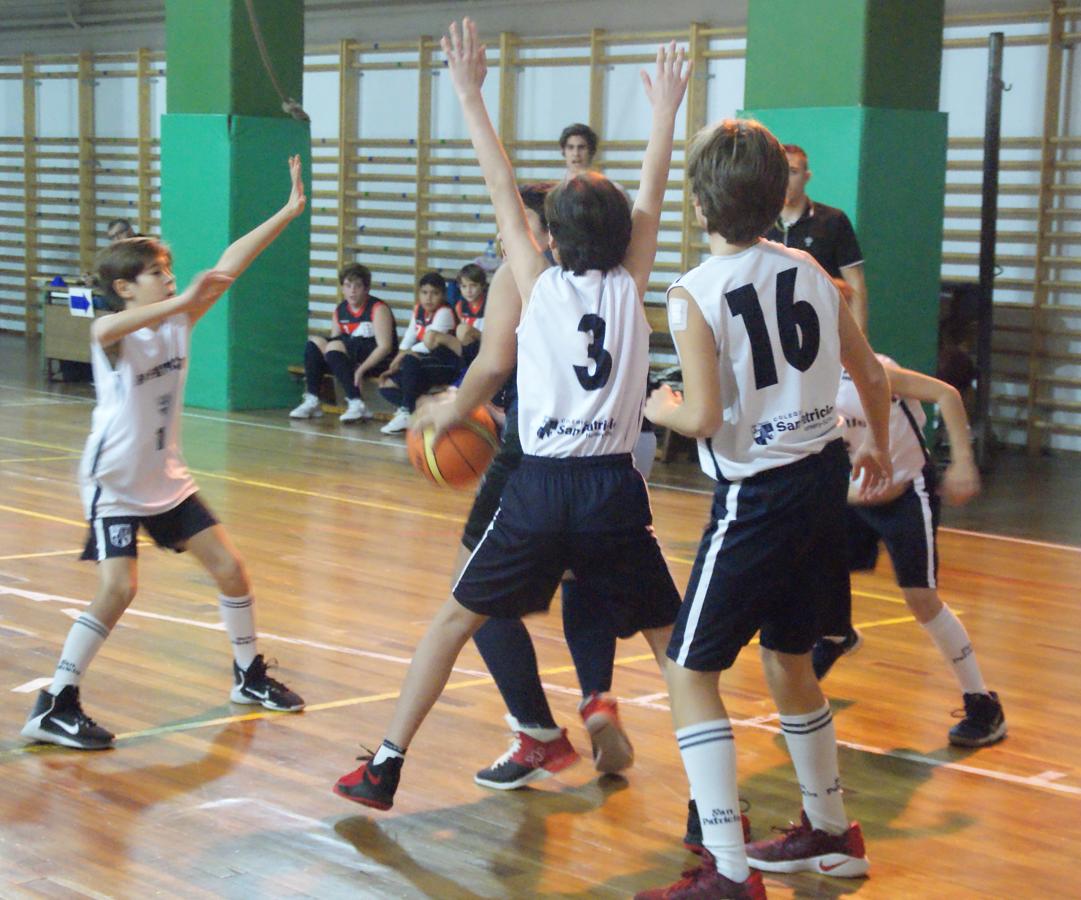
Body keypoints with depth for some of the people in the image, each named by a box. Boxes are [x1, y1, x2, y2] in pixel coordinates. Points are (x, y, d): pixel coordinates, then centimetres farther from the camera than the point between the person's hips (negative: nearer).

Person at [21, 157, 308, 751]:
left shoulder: (178, 321, -2)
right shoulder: (115, 335, -18)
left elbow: (228, 266, -7)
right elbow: (105, 330, -45)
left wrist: (289, 211, -11)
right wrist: (180, 300, -54)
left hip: (167, 479, 7)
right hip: (113, 484, -7)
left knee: (230, 568, 8)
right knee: (118, 589, -20)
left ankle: (249, 677, 28)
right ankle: (53, 708, -9)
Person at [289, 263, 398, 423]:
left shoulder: (377, 308, -9)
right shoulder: (339, 311, 10)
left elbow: (385, 346, -17)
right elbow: (334, 342, 11)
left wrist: (361, 369, -27)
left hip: (378, 360, -7)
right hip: (352, 356, 7)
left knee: (335, 347, -28)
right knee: (315, 342, -7)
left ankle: (356, 404, -32)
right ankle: (311, 401, -14)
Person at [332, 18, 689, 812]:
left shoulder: (540, 286, 1)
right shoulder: (629, 288, 4)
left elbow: (503, 193, 7)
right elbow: (652, 198, 17)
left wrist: (471, 96, 12)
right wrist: (666, 111, 26)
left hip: (541, 486, -1)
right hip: (613, 489, 1)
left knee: (457, 619, 11)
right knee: (669, 638, 11)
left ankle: (386, 767, 9)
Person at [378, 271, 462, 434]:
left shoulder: (444, 312, -12)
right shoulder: (418, 310, 11)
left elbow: (430, 344, -19)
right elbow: (407, 341, 9)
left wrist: (405, 354, -9)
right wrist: (394, 366, 0)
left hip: (446, 366, -8)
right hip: (424, 365, 8)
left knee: (410, 361, -34)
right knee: (386, 386, -2)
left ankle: (407, 413, -24)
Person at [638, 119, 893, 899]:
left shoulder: (695, 294, -15)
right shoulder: (811, 273, 4)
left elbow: (704, 418, -20)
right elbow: (872, 375, 13)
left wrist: (661, 409, 2)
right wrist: (879, 448, 31)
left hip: (757, 498, -7)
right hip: (821, 478, 7)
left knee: (692, 673, 1)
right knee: (788, 661, 24)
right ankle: (831, 834, 37)